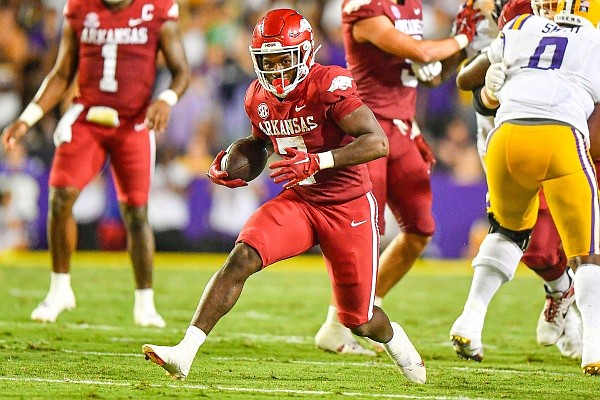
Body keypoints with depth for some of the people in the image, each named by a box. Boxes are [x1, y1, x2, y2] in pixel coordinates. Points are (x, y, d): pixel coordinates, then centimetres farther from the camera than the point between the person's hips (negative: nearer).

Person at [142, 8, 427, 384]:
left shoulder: (329, 85, -21)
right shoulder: (259, 97, 1)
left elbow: (377, 142, -28)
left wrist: (316, 161, -36)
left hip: (348, 208, -4)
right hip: (297, 201, 5)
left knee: (359, 320, 6)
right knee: (241, 258, -22)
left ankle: (398, 343, 43)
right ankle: (185, 353, -25)